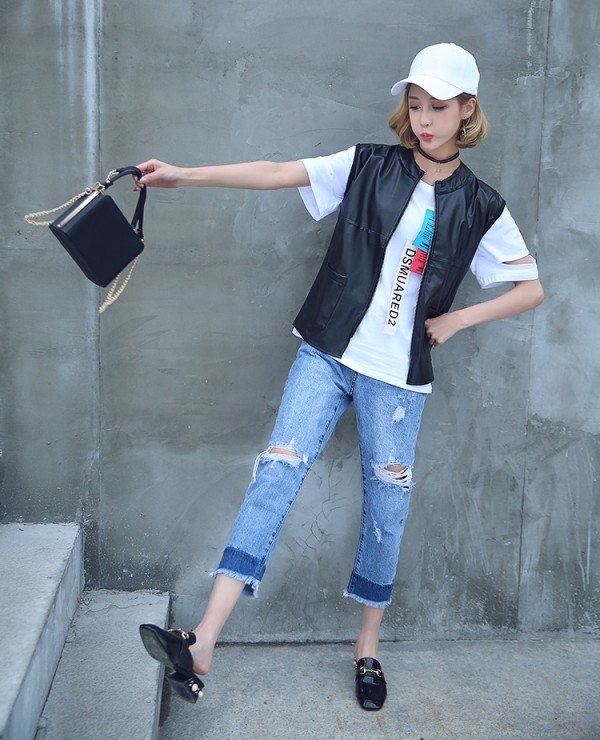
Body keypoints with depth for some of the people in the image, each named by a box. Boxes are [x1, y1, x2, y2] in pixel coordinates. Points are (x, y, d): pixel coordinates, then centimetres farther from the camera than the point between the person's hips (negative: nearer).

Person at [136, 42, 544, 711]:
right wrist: (185, 175, -16)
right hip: (327, 354, 0)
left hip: (398, 374, 1)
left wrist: (456, 319, 0)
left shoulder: (479, 207, 3)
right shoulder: (368, 166, 1)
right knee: (276, 474, -11)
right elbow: (276, 174, -7)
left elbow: (531, 289, 8)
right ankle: (200, 649, -11)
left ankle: (367, 649, 28)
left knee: (387, 504, 7)